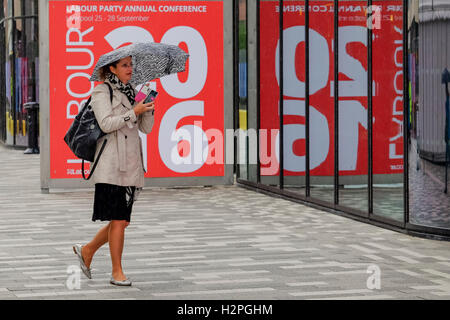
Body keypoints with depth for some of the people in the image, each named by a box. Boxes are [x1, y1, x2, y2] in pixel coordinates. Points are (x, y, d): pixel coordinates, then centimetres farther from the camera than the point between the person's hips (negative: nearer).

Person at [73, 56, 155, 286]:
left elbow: (146, 128, 14)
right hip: (112, 165, -7)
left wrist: (148, 109, -4)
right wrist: (134, 112, -15)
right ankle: (117, 272, 1)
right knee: (118, 220, -8)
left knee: (122, 220, 8)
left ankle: (87, 251, 28)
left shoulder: (132, 92, 18)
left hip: (131, 164, 7)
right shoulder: (102, 92, -3)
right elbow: (106, 124, -15)